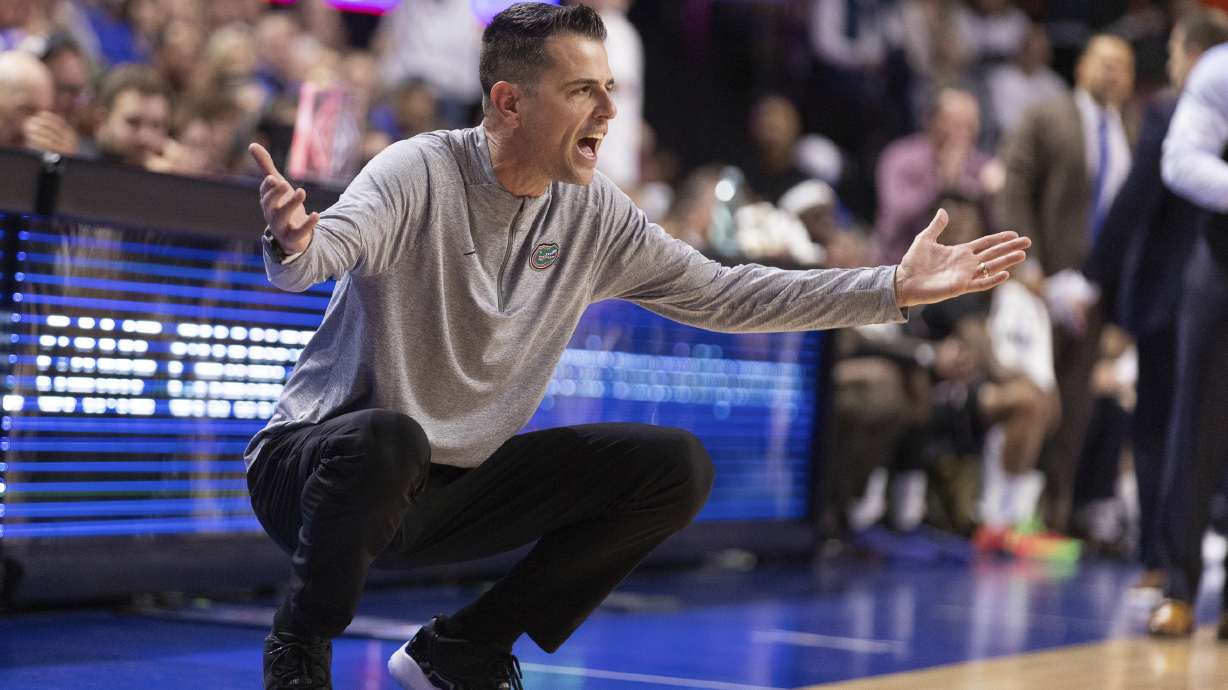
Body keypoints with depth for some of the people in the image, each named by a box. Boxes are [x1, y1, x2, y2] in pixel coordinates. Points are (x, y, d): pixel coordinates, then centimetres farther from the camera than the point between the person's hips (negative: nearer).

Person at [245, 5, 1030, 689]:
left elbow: (722, 295, 5)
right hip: (318, 467, -6)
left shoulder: (594, 215, -1)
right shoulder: (420, 175, -19)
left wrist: (895, 288, -1)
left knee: (677, 467, -5)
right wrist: (294, 244, -64)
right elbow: (333, 242, -38)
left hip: (456, 489, 6)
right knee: (386, 440, -40)